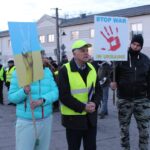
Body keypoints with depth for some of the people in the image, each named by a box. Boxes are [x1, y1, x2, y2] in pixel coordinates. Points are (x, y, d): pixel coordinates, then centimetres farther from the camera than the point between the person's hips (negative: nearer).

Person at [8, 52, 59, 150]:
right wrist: (24, 92, -23)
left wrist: (42, 100, -21)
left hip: (46, 120, 4)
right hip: (26, 121, -3)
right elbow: (11, 97, -4)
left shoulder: (47, 71, 3)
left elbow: (55, 92, -3)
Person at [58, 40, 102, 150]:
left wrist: (95, 103, -10)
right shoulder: (65, 70, -12)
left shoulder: (92, 69, 7)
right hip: (73, 117, -5)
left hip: (91, 117, 5)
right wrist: (83, 107, -19)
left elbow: (98, 90, 9)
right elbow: (64, 96, -16)